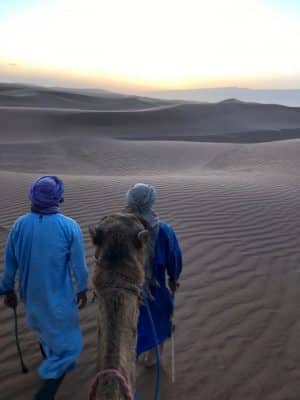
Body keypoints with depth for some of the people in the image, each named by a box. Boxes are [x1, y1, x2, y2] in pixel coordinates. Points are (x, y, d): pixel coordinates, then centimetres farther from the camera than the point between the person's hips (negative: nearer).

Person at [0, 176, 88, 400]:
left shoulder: (19, 225, -12)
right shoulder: (69, 226, -22)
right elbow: (79, 264, -14)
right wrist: (83, 289, 2)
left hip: (31, 294, 5)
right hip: (59, 297, -5)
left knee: (44, 329, 33)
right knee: (65, 345, 13)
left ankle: (50, 362, 58)